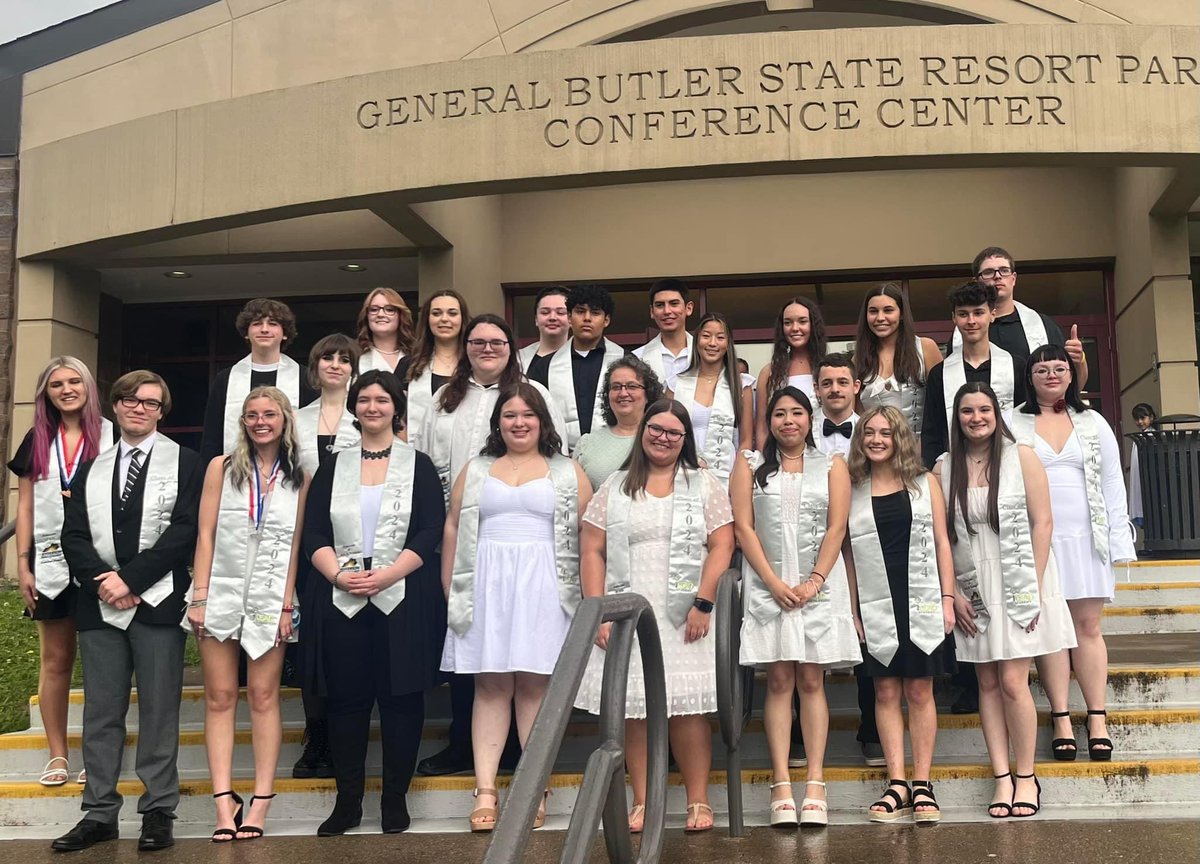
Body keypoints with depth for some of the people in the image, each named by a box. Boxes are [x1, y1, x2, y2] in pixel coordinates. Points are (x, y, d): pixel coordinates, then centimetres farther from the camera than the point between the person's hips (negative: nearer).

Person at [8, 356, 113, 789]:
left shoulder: (111, 436, 1)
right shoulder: (37, 440, 10)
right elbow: (25, 507, 10)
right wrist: (23, 565, 4)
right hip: (51, 560, 3)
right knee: (55, 659, 7)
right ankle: (58, 755, 13)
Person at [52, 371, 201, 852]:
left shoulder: (184, 463, 4)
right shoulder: (91, 468, 16)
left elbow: (183, 531, -7)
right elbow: (74, 535, 8)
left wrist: (130, 580, -13)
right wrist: (103, 579, -10)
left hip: (157, 602, -3)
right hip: (98, 605, 4)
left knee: (159, 711, 0)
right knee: (101, 712, 6)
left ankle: (159, 811, 8)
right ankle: (99, 813, 14)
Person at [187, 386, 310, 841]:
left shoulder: (299, 479, 6)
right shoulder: (221, 468, 5)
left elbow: (295, 545, 4)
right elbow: (205, 534, 1)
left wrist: (287, 604, -2)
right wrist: (198, 597, -5)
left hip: (269, 598, 0)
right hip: (221, 593, 0)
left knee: (263, 697, 0)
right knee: (220, 697, 0)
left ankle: (260, 803, 2)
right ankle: (225, 803, 1)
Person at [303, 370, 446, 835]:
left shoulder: (418, 465, 5)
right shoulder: (334, 466, 12)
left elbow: (430, 532, -4)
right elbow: (313, 532, 7)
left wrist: (385, 576, -15)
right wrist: (338, 575, -11)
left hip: (402, 598, -2)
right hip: (341, 600, 2)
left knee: (401, 698, 1)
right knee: (346, 700, 4)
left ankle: (395, 800, 12)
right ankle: (347, 801, 14)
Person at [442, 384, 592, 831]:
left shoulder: (568, 473, 9)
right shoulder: (475, 470, 16)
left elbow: (588, 536, 4)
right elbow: (453, 531, 13)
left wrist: (588, 594, -5)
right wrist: (450, 590, 5)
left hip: (543, 590, -2)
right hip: (486, 587, 2)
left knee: (535, 684, -2)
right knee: (490, 686, -1)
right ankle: (485, 792, -1)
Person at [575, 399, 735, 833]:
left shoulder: (705, 486, 9)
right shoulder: (613, 489, 12)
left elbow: (721, 546, 0)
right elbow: (592, 552, 6)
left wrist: (703, 604, -11)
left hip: (685, 618, -2)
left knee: (687, 708, -5)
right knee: (632, 708, 1)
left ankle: (698, 801, 5)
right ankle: (642, 803, 11)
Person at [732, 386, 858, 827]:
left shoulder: (832, 466, 10)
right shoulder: (750, 464, 8)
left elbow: (836, 528, 1)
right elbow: (743, 526, 0)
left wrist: (813, 582, -10)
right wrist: (775, 583, -10)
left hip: (819, 586, 0)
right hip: (768, 586, 0)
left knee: (811, 681, 0)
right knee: (779, 681, -2)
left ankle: (815, 784, 0)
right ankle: (781, 785, -2)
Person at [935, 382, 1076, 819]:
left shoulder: (1022, 457, -2)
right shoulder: (944, 469, 4)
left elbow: (1042, 522, -5)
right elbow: (941, 536, 5)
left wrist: (1033, 586, -10)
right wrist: (952, 593, -2)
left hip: (1017, 584, -3)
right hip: (973, 589, 3)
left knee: (1012, 682, -7)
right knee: (987, 684, 4)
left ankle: (1025, 775, 6)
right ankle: (1001, 776, 10)